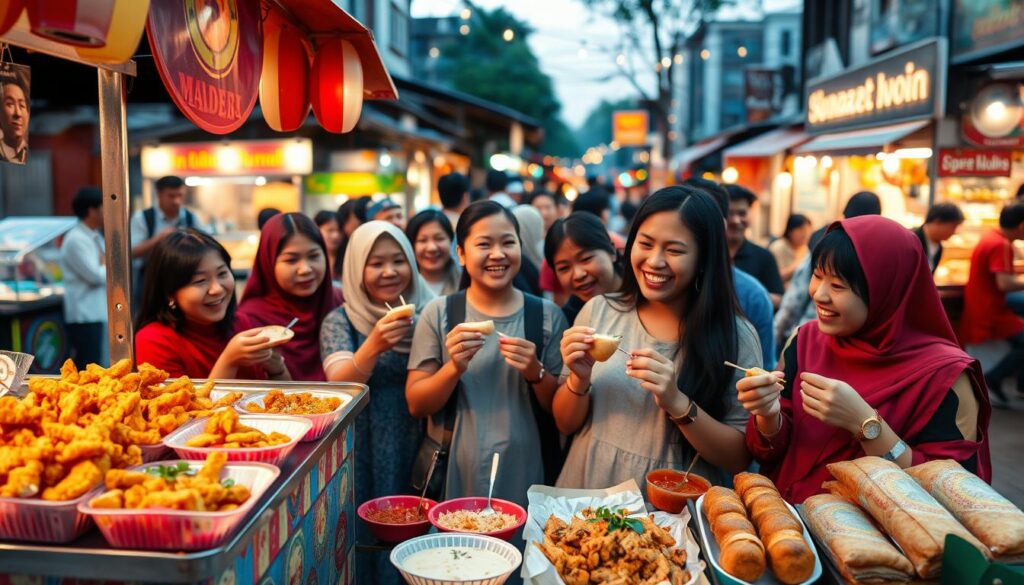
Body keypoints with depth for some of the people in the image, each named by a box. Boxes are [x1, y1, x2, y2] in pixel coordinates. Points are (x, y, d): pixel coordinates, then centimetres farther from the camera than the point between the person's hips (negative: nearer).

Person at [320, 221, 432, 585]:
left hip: (418, 451, 2)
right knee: (368, 538, 4)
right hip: (362, 456, -1)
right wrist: (373, 346, -32)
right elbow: (339, 385, -16)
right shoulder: (341, 320, -2)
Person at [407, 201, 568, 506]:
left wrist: (536, 372, -19)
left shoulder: (547, 315, -2)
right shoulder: (438, 313, -3)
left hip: (526, 479, 1)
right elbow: (416, 405, -5)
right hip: (453, 479, 0)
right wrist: (454, 367, -22)